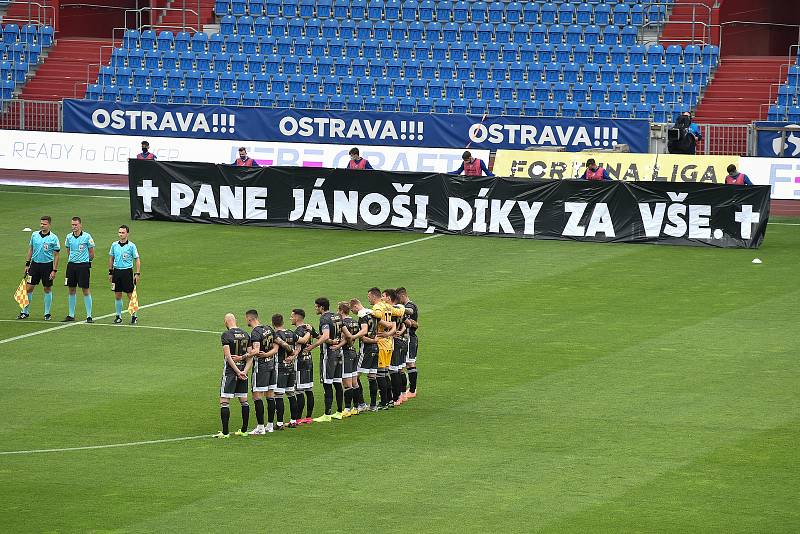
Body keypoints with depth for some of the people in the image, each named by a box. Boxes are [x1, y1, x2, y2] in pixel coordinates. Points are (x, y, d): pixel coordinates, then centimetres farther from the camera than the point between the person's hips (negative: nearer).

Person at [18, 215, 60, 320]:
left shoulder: (53, 238, -6)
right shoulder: (34, 235, 4)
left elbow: (56, 255, -4)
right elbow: (31, 250, 14)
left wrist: (54, 270, -9)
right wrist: (27, 264, 9)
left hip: (47, 265, -3)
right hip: (35, 264, 3)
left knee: (47, 289, 5)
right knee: (28, 288, 0)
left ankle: (47, 313, 15)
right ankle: (25, 312, 10)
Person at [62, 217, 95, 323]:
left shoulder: (87, 236, -7)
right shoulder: (69, 237, 6)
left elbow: (91, 254, 0)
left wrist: (86, 261, 8)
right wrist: (73, 259, 14)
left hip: (83, 265, -5)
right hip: (71, 265, 5)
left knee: (85, 290, -3)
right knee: (71, 290, 7)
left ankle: (89, 315, 2)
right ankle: (71, 315, 16)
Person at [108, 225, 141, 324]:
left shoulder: (131, 246, -5)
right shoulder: (114, 245, 6)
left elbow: (137, 260, -3)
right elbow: (111, 259, 15)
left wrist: (137, 274, -9)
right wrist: (110, 272, 12)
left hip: (127, 271, -4)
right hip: (117, 271, 4)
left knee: (130, 295, -1)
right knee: (117, 295, 6)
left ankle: (134, 316, 7)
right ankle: (118, 316, 14)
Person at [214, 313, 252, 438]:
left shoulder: (226, 335, -10)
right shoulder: (245, 335, 8)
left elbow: (228, 356, -16)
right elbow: (250, 357, 5)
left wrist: (238, 372, -15)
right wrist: (245, 371, -4)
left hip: (230, 371, -6)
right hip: (242, 372, 6)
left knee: (224, 402, -4)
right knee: (244, 401, 13)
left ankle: (225, 432, -9)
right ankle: (244, 430, 17)